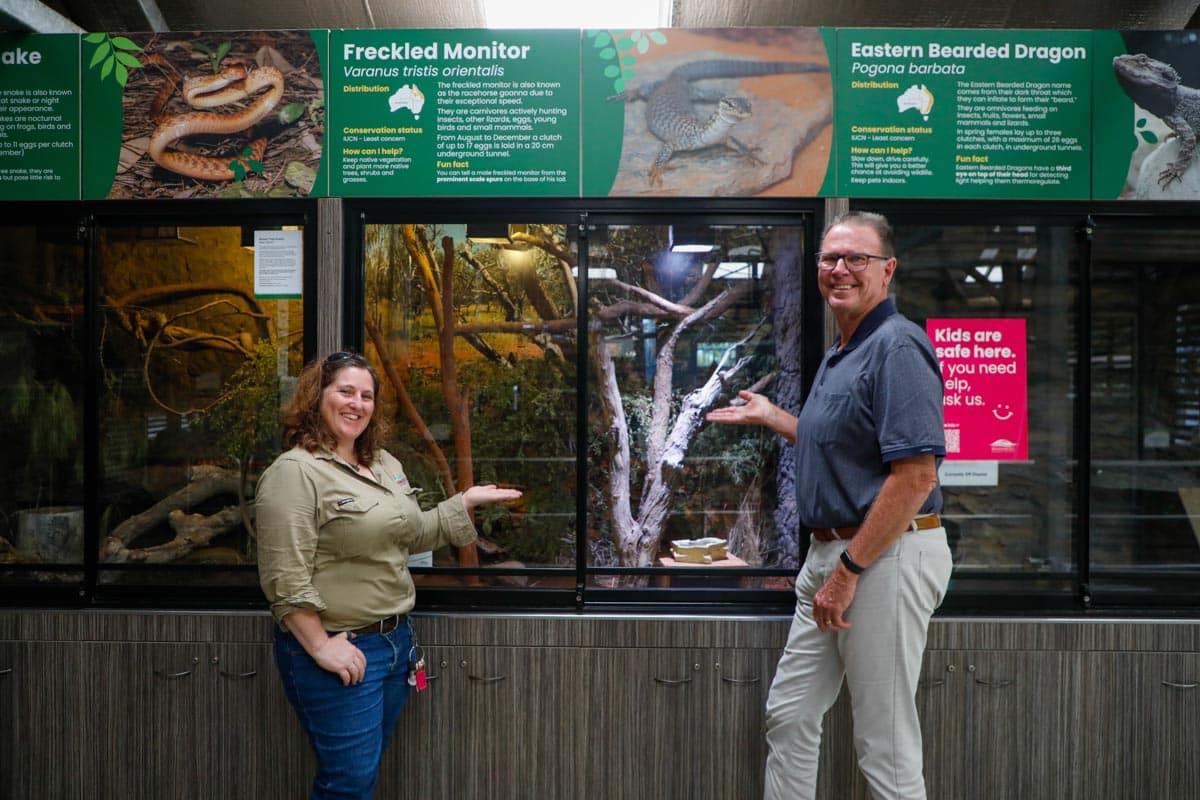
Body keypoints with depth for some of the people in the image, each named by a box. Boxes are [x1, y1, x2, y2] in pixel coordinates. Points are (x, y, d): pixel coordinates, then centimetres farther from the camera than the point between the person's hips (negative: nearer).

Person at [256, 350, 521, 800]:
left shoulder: (385, 464, 11)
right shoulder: (295, 472, -15)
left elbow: (411, 536, 20)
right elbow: (285, 579, -20)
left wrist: (467, 501, 13)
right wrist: (321, 648, -20)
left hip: (395, 640, 8)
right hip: (339, 649, -8)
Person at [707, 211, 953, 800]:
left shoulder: (897, 346, -16)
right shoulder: (839, 352, 15)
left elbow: (916, 474, -23)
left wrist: (848, 570, -21)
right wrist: (768, 416, 24)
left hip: (886, 557, -9)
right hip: (831, 553, 10)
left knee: (885, 742, 6)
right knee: (788, 715, 17)